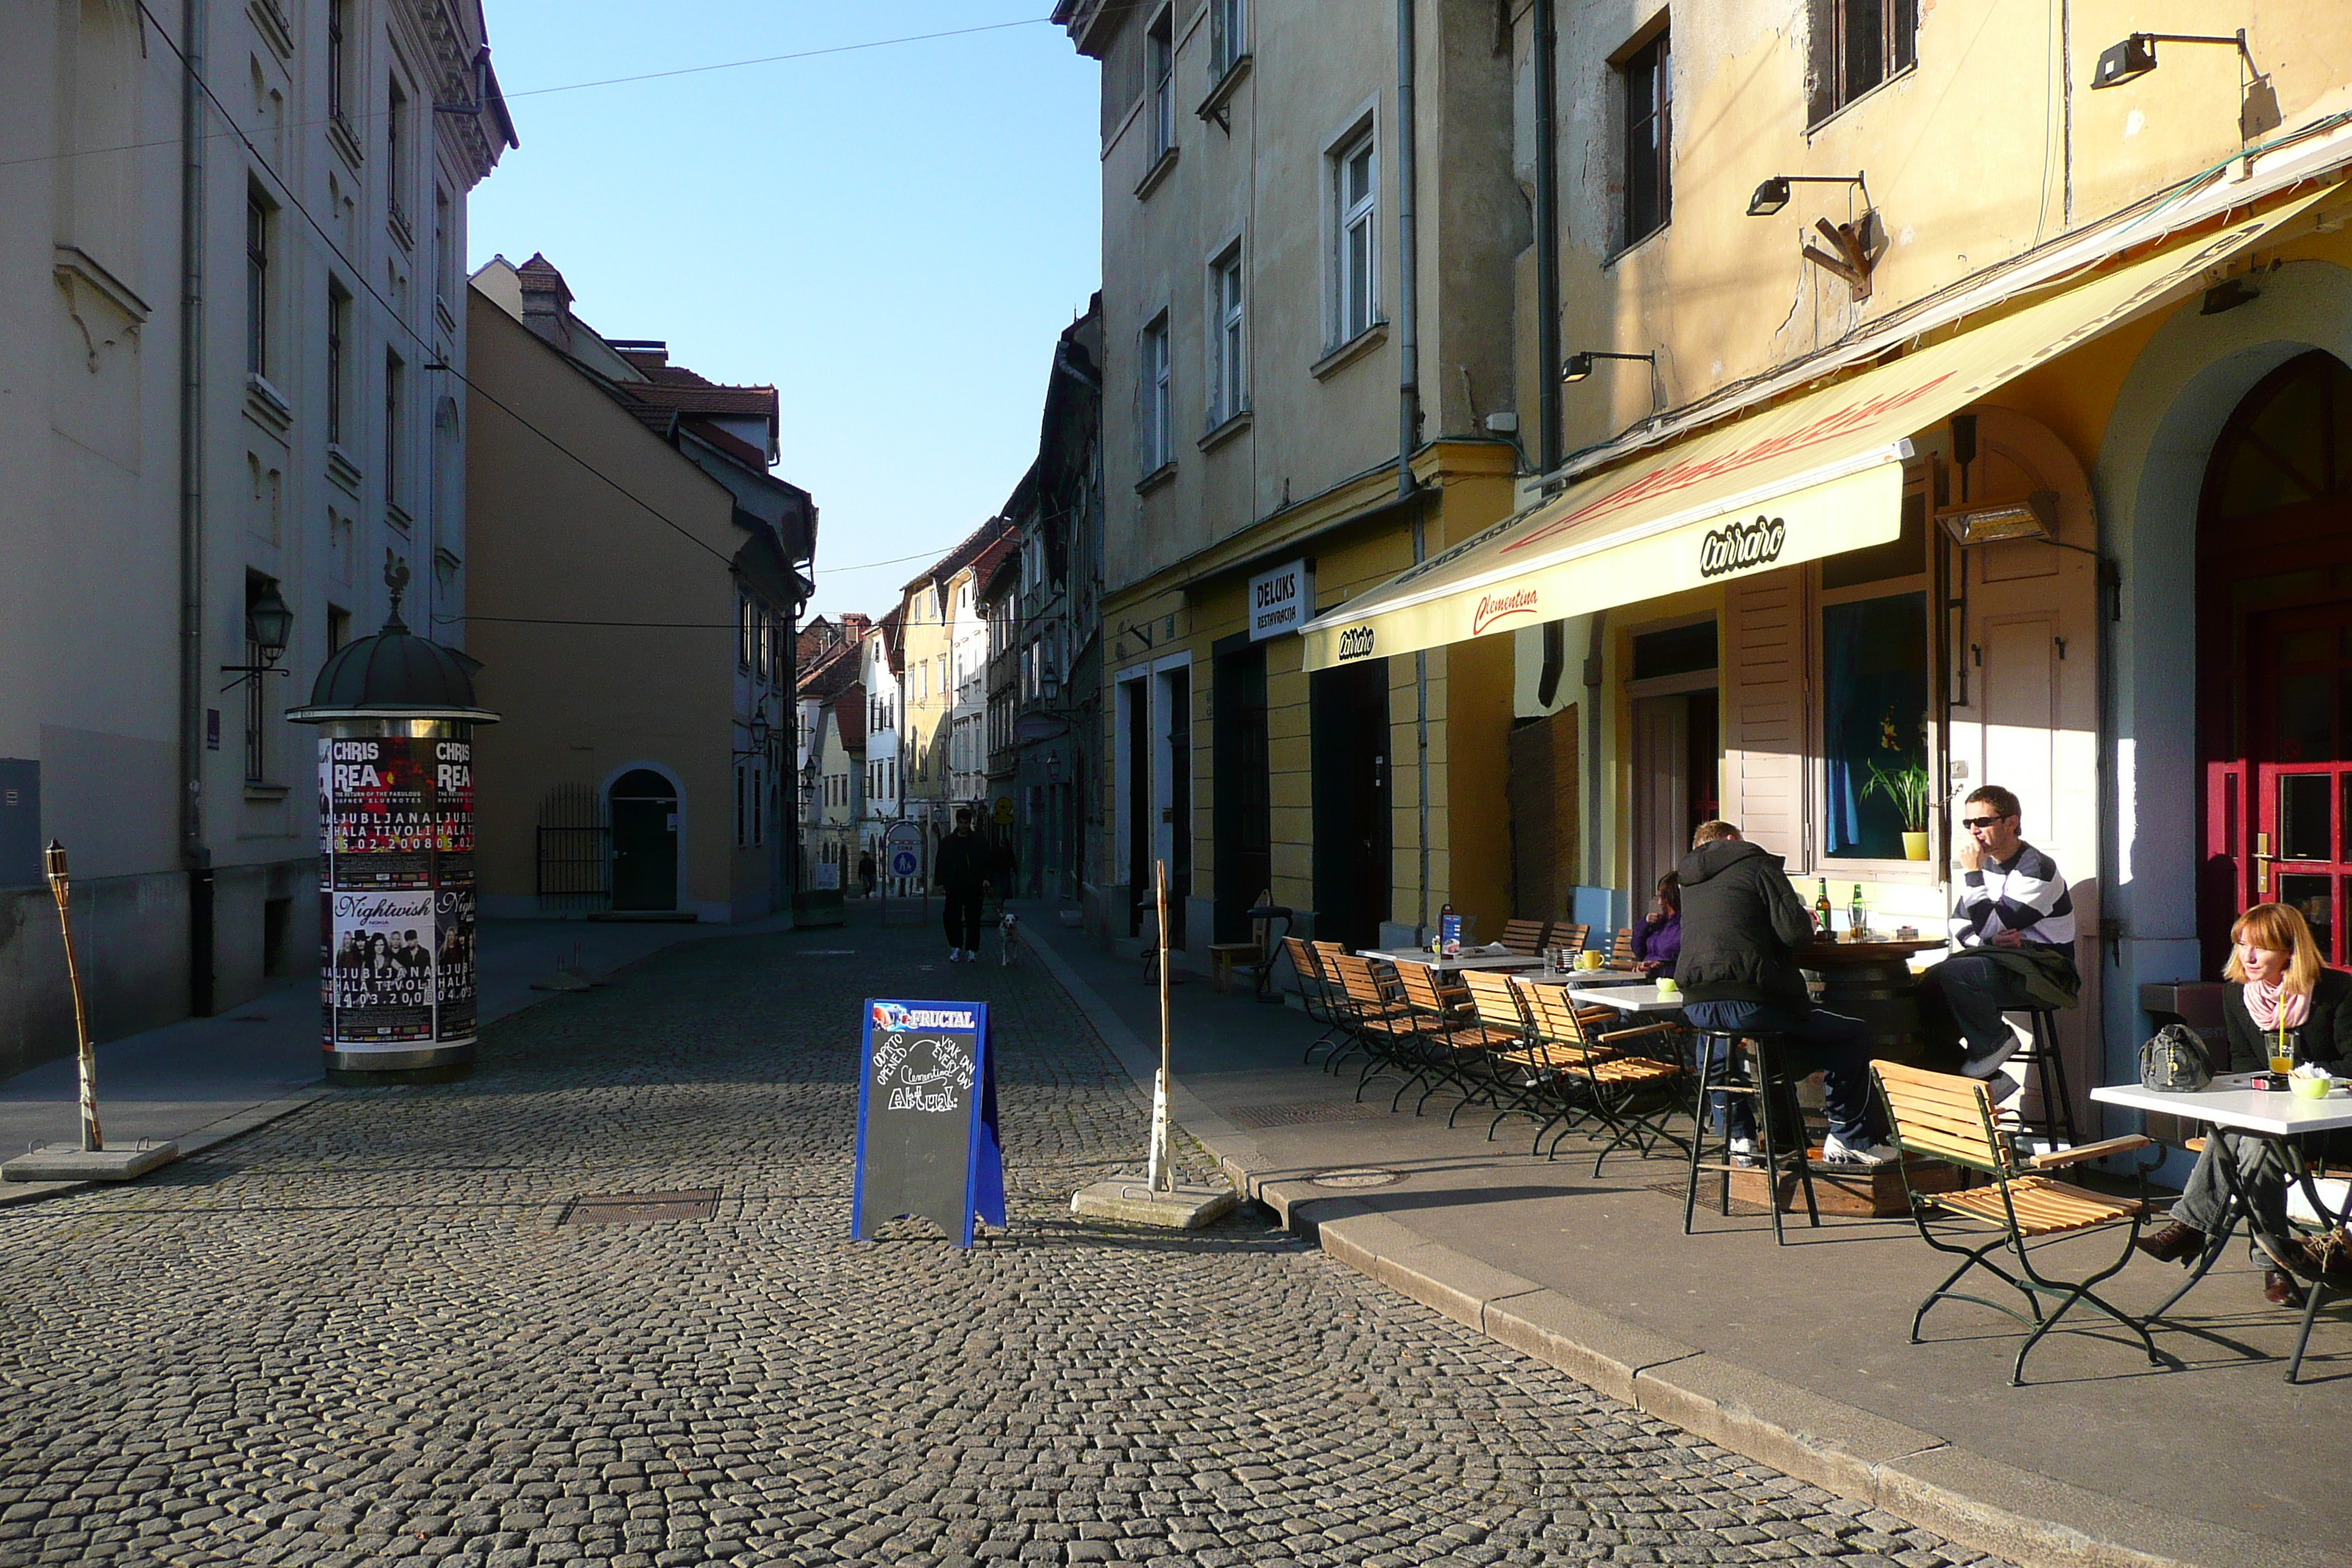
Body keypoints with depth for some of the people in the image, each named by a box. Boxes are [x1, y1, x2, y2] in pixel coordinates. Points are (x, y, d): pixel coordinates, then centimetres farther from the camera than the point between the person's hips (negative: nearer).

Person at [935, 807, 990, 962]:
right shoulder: (947, 842, 10)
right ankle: (956, 948, 11)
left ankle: (971, 950, 6)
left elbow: (986, 863, 7)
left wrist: (985, 879, -6)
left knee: (973, 919, 0)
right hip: (954, 887, 1)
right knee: (953, 918, -2)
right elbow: (940, 863, 11)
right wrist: (940, 882, 1)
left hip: (974, 887, -1)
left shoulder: (979, 842, 7)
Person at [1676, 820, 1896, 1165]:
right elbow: (1794, 930, -8)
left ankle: (1740, 1137, 37)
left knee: (1718, 1046, 42)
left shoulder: (1688, 880, 21)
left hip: (1697, 1007, 6)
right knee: (1852, 1034, 10)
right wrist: (1807, 922, 15)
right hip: (1748, 1001, -6)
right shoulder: (1757, 863, 3)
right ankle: (1848, 1139, 14)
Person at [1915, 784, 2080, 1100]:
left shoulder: (2037, 869, -14)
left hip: (2045, 973, -8)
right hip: (2001, 964, 8)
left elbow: (1988, 926, -21)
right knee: (1926, 988, -15)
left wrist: (1972, 872, -17)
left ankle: (1995, 1040, -6)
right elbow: (1959, 926, 9)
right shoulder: (1986, 864, 12)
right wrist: (1995, 939, -12)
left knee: (1954, 973, -32)